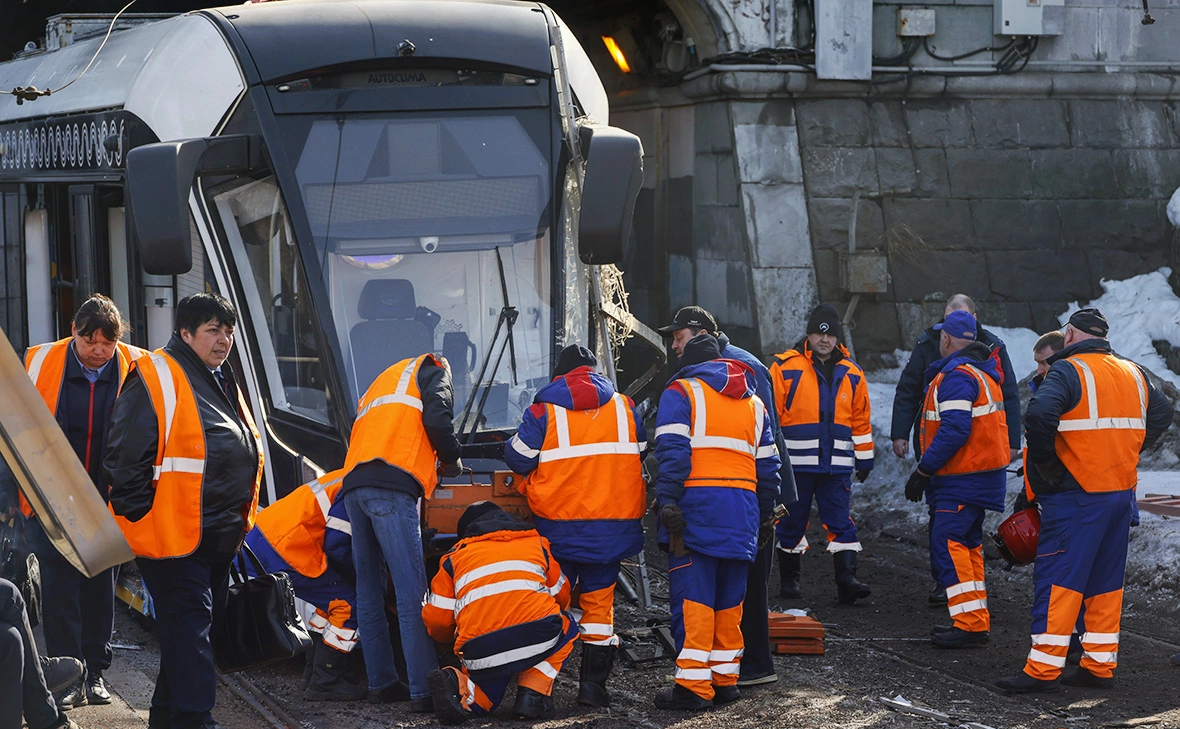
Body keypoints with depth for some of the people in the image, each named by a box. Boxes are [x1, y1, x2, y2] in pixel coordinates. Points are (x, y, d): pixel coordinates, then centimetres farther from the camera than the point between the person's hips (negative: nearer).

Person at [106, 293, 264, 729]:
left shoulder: (223, 381, 17)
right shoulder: (156, 378, -11)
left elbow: (244, 453, 28)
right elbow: (126, 455, -16)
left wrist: (239, 519, 24)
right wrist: (142, 517, -16)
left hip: (217, 536, 9)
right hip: (174, 536, -9)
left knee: (201, 625, 14)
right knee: (189, 628, -12)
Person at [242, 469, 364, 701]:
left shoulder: (346, 481, 17)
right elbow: (337, 548, -14)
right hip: (283, 551, -10)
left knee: (333, 602, 20)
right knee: (348, 606, -7)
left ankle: (313, 674, 27)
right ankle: (323, 683, -3)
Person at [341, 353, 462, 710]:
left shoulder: (380, 384, 38)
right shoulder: (432, 369, 16)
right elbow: (437, 418, -2)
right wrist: (451, 460, 14)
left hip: (353, 486, 8)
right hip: (391, 487, -8)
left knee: (369, 592, 13)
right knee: (412, 593, -11)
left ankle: (381, 682, 14)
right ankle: (424, 690, -16)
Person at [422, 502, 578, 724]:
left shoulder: (456, 556, 23)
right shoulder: (537, 543, 25)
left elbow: (436, 620, 18)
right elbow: (561, 597, 34)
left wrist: (454, 640, 41)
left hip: (480, 654, 1)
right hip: (537, 638, -1)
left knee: (485, 693, 30)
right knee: (566, 627, 32)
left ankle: (461, 688, -7)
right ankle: (533, 693, 9)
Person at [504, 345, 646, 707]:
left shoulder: (543, 412, -5)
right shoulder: (624, 407, 5)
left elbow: (518, 458, -2)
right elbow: (641, 456, 15)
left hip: (559, 525, -2)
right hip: (615, 525, 2)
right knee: (599, 599, 9)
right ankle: (594, 684, 5)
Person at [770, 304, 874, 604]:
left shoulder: (851, 373, 10)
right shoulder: (786, 367, -2)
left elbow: (861, 420, 16)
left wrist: (864, 459, 16)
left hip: (837, 464, 2)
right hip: (795, 463, -2)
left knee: (840, 522, -3)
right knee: (793, 521, 6)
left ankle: (846, 580, -6)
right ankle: (789, 578, 18)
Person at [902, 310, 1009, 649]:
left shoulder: (957, 376, -17)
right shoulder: (983, 372, 17)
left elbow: (954, 431, -25)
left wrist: (923, 471, -21)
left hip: (964, 478, -11)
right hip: (984, 472, 11)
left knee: (947, 542, -12)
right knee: (967, 544, 16)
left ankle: (969, 623, -16)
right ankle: (977, 621, 20)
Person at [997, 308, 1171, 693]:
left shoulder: (1068, 371, -11)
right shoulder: (1133, 374, 12)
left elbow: (1040, 413, -27)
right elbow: (1161, 415, 25)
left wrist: (1042, 459, -13)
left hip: (1075, 495, -7)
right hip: (1122, 489, 7)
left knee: (1058, 577, -5)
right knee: (1106, 580, 13)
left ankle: (1043, 668, -8)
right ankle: (1099, 664, 15)